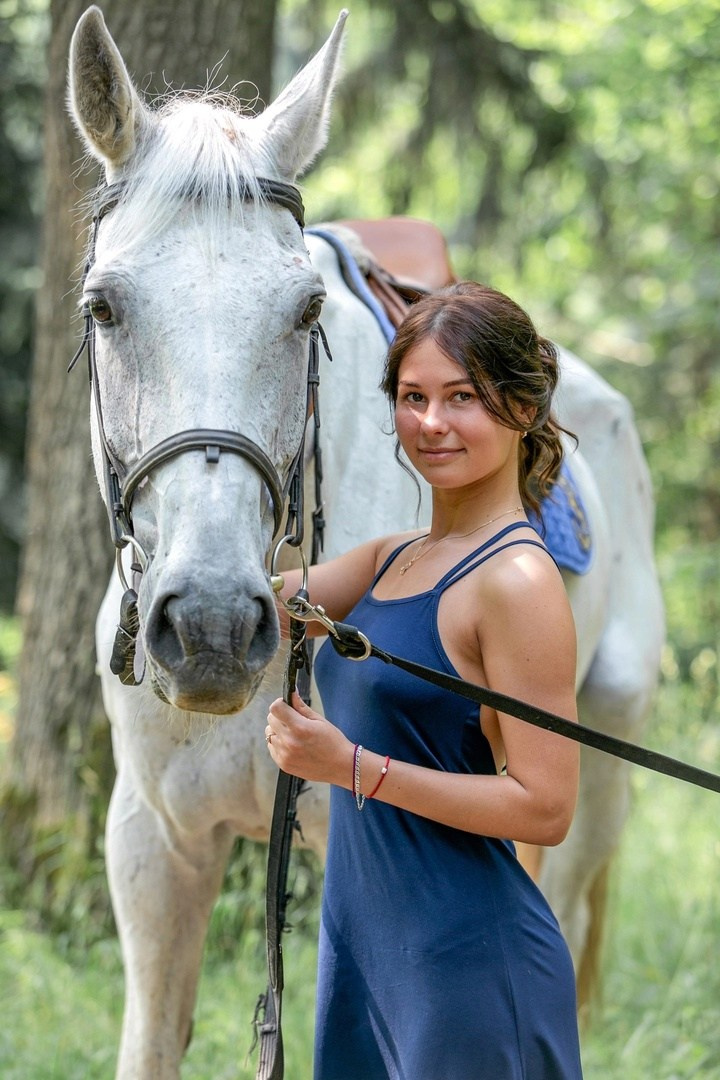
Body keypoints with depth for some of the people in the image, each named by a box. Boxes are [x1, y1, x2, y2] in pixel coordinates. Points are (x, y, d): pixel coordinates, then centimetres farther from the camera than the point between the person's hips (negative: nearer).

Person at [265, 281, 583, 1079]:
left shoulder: (517, 580, -16)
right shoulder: (393, 560, 11)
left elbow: (544, 807, -19)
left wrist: (352, 766, -22)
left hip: (471, 965, -8)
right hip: (365, 949, 8)